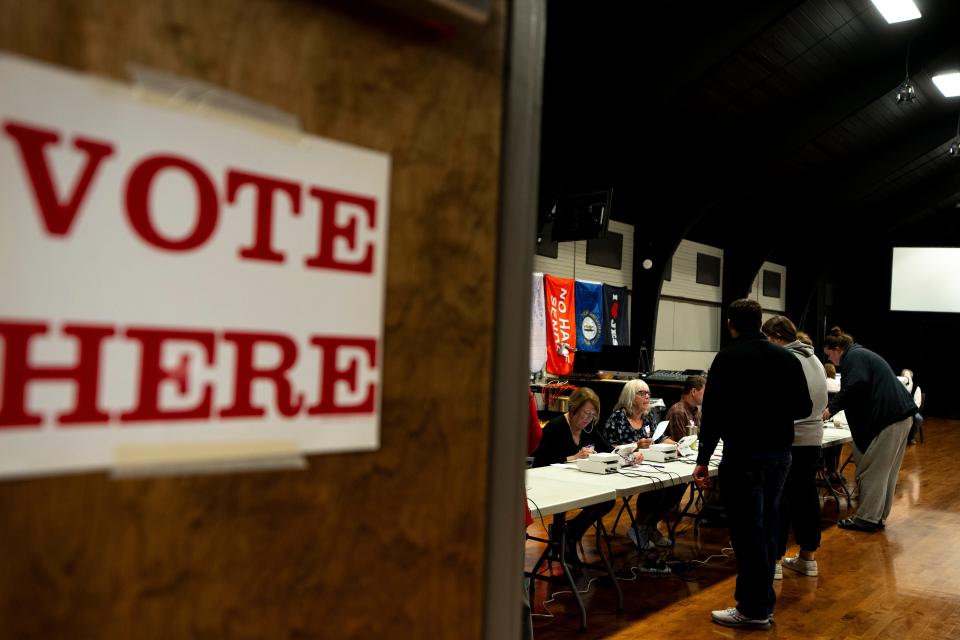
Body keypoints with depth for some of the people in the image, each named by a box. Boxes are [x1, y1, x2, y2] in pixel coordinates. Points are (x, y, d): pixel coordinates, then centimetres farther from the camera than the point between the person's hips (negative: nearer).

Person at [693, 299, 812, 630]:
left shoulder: (728, 357, -9)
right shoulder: (787, 357, 7)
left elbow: (713, 411, -14)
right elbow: (804, 408, 9)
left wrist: (703, 459, -10)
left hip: (744, 455, -6)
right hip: (779, 454, 7)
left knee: (747, 531, 1)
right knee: (766, 528, 16)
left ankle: (754, 610, 8)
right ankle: (761, 600, 26)